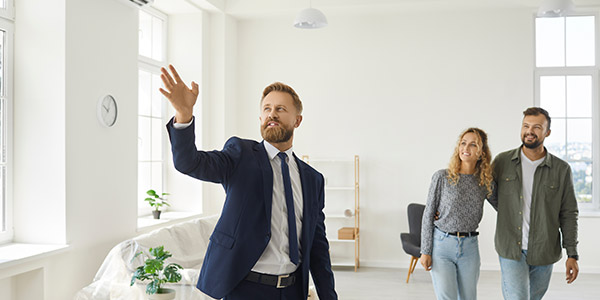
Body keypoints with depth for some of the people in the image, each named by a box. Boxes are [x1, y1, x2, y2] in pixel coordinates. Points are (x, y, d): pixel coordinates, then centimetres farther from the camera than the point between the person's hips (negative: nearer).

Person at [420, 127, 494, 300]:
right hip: (441, 245, -3)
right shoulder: (442, 177, -5)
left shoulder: (485, 183, 3)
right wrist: (425, 251, -4)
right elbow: (428, 215, -2)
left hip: (469, 247, 3)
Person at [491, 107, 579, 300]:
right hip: (511, 250, -1)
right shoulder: (502, 162, 0)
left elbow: (568, 215, 3)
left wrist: (572, 255, 0)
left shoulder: (561, 169, 0)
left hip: (543, 254, 2)